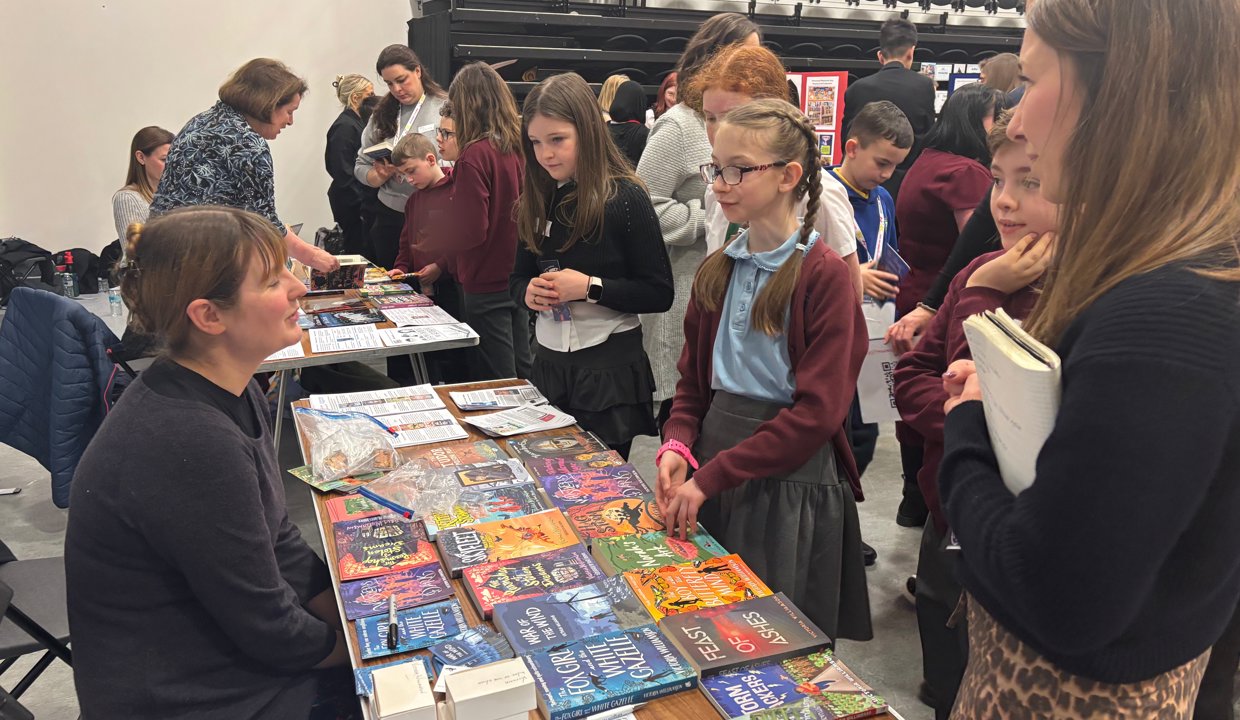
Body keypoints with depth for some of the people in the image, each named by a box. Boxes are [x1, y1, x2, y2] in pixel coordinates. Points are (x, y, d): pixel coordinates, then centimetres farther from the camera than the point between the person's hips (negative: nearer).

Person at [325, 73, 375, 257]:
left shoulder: (358, 121, 14)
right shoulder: (344, 126, -14)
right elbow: (343, 173, -18)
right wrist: (361, 202, -18)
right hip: (352, 204, -9)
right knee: (359, 251, -6)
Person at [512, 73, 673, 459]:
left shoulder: (625, 197, -12)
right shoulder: (537, 200, 4)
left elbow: (659, 294, -12)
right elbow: (518, 277, 14)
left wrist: (590, 287, -21)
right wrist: (528, 293, -8)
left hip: (610, 368, -5)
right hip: (549, 363, 5)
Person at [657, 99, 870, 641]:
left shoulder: (824, 274, -13)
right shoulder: (717, 271, 7)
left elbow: (818, 411, -18)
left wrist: (712, 476, -19)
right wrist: (678, 447, -8)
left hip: (791, 481, -5)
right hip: (708, 484, 6)